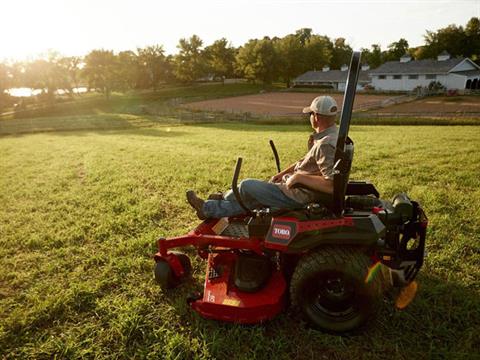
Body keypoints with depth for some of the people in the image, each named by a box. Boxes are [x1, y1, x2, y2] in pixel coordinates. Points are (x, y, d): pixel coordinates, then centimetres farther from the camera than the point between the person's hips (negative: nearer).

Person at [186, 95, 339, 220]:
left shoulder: (326, 145, -25)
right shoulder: (330, 134, 8)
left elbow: (332, 185, -32)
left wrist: (298, 177, -26)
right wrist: (282, 174, 11)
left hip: (297, 196, -10)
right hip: (298, 189, 10)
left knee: (247, 186, -2)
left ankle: (216, 204, 24)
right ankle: (209, 209, 26)